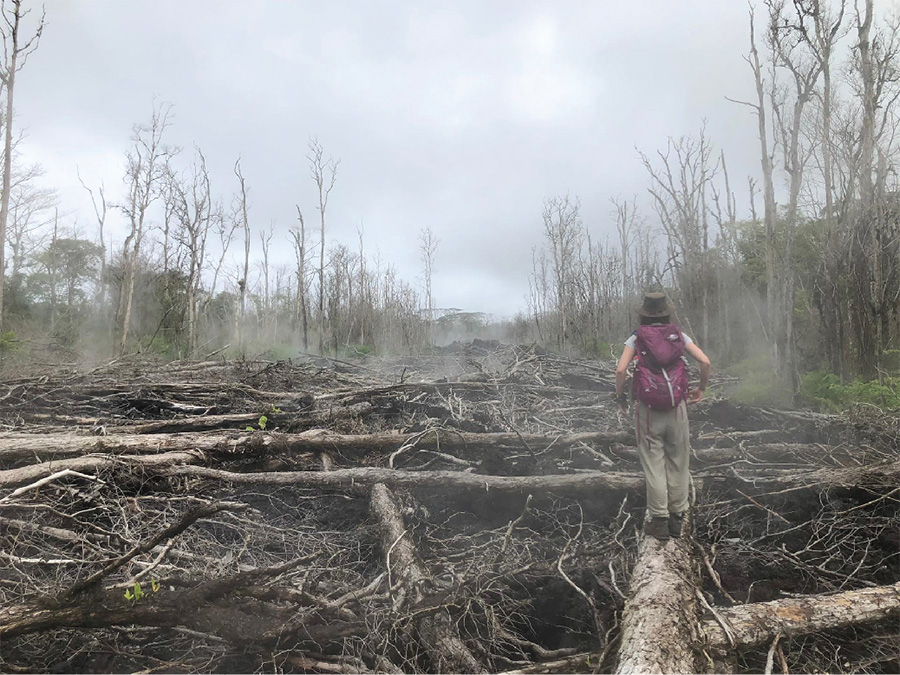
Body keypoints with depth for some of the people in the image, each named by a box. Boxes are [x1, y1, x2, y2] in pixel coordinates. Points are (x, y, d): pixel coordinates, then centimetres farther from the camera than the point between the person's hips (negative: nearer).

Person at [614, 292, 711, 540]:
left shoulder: (636, 338, 2)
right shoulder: (679, 336, 8)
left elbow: (620, 370, -10)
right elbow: (705, 362, -2)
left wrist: (620, 396, 4)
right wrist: (701, 389, 13)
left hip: (648, 408, -2)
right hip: (677, 407, 2)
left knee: (653, 464, 4)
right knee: (678, 463, 12)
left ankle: (659, 520, 7)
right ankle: (677, 517, 19)